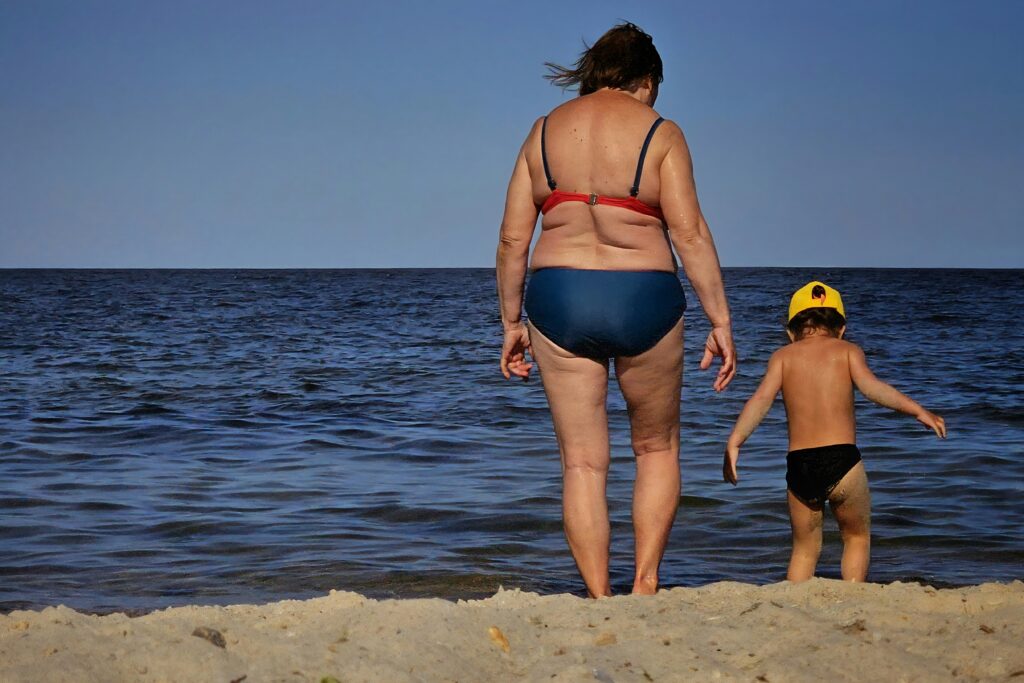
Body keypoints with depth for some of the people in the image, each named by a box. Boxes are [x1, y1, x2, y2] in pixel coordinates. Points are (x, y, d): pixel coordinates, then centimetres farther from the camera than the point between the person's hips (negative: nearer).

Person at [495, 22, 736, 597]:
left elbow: (513, 238, 6)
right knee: (657, 449, 17)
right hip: (643, 300, -2)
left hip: (558, 299, 2)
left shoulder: (545, 131, 9)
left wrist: (512, 322, 14)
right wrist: (720, 321, -5)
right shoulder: (659, 133, -1)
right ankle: (646, 584, 8)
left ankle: (600, 600, 5)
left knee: (582, 463, 7)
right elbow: (690, 233, -8)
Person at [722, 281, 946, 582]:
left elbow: (761, 399, -2)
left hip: (798, 466, 2)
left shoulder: (783, 356, 11)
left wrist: (734, 443, -8)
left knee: (805, 548, 17)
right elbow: (870, 386, -9)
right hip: (842, 459, -2)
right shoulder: (847, 351, 8)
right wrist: (917, 410, -10)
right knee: (857, 537, 20)